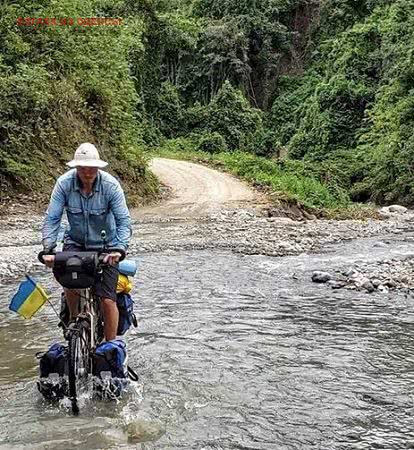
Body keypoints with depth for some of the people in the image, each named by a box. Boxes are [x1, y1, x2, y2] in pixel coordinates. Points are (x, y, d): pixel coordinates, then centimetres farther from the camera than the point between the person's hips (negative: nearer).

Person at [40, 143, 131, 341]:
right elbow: (52, 218, -15)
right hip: (75, 241, 1)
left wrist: (119, 248, -37)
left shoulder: (111, 185, -19)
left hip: (105, 245, -1)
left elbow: (123, 220, -22)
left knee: (108, 300, -9)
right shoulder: (64, 183, -15)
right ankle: (74, 319, 3)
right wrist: (48, 248, -28)